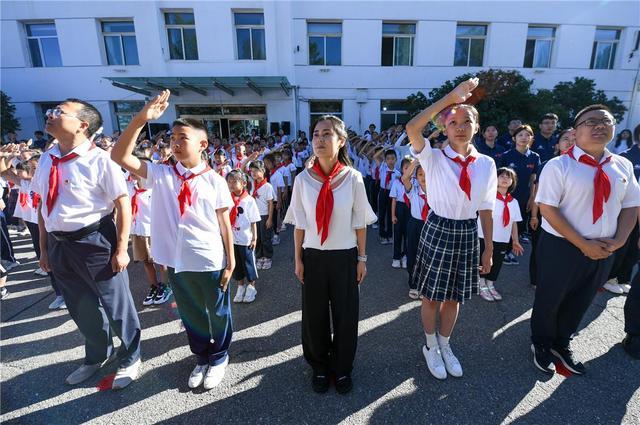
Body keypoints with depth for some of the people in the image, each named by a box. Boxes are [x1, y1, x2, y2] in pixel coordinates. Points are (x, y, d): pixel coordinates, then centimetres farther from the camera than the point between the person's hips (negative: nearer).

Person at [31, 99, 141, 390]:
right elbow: (44, 205, 13)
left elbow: (123, 205, -16)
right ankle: (98, 356, 49)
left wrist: (121, 249, -18)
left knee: (116, 305, 9)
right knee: (80, 308, 23)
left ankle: (130, 359, 36)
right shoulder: (46, 160, 6)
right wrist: (44, 248, 14)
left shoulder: (99, 160, -16)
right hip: (59, 245, 7)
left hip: (95, 243, -7)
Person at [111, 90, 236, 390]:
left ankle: (219, 358, 42)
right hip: (176, 261, 3)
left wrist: (230, 262, -4)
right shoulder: (160, 174, -1)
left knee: (218, 313, 16)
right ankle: (202, 358, 45)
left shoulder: (214, 180, -8)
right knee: (190, 315, 21)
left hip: (210, 262, -3)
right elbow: (119, 157, -11)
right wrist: (141, 119, -22)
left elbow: (225, 223, -5)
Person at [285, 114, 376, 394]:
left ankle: (342, 368, 35)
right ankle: (319, 367, 37)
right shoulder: (303, 179, -5)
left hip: (345, 256, 0)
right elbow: (299, 224, 0)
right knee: (315, 316, 12)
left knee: (345, 315, 10)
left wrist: (362, 258, 0)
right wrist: (298, 259, 1)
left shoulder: (353, 178, -8)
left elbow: (361, 223, -2)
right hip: (313, 256, 1)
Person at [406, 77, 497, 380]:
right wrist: (451, 96, -24)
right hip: (438, 232, -3)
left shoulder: (487, 164, 0)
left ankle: (444, 345, 43)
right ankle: (430, 346, 38)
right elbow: (412, 129, -27)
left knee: (454, 297, 18)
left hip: (468, 234, 3)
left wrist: (489, 248, 6)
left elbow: (486, 209, 4)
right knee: (432, 296, 12)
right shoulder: (434, 159, -9)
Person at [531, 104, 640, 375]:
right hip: (561, 247, -5)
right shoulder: (559, 166, -14)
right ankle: (541, 345, 38)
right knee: (549, 301, 12)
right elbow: (547, 208, -18)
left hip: (604, 250, 5)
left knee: (579, 303, 21)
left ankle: (561, 344, 45)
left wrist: (617, 241, -9)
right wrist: (583, 244, -18)